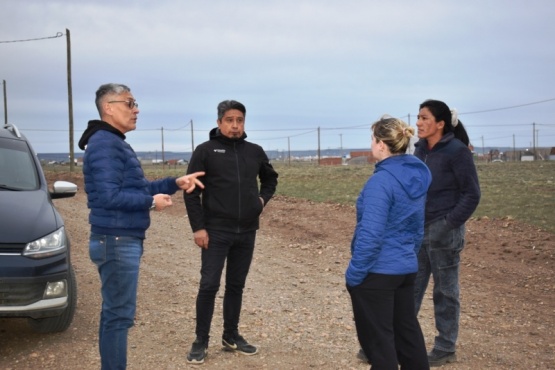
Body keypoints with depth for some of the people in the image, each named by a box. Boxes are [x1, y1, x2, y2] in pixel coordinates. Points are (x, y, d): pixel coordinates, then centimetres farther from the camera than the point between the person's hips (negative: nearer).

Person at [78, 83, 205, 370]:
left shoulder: (116, 143, 17)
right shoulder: (104, 144, -16)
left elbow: (138, 187, 19)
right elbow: (109, 196, -25)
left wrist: (175, 183, 8)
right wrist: (151, 202, -16)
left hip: (123, 240, 10)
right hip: (117, 241, -10)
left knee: (113, 312, 15)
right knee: (119, 314, -5)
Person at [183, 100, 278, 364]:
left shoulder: (255, 152, 7)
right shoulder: (206, 151, -4)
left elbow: (270, 178, 25)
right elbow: (191, 191, -6)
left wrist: (263, 199, 6)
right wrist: (198, 227, -11)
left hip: (247, 232, 4)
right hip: (216, 232, -4)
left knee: (236, 286, 12)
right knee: (209, 285, -4)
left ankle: (231, 336, 24)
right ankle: (201, 341, 8)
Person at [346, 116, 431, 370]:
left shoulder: (382, 180, -21)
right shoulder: (418, 176, 6)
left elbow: (371, 234, -22)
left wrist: (353, 274, -15)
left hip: (377, 272, -8)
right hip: (406, 269, 8)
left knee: (377, 338, 4)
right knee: (407, 330, 19)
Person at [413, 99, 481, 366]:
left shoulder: (457, 151, -12)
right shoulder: (420, 150, 8)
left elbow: (471, 194, -11)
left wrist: (449, 224, -16)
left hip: (443, 231, -7)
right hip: (418, 229, 7)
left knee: (445, 291, 5)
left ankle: (445, 348, 18)